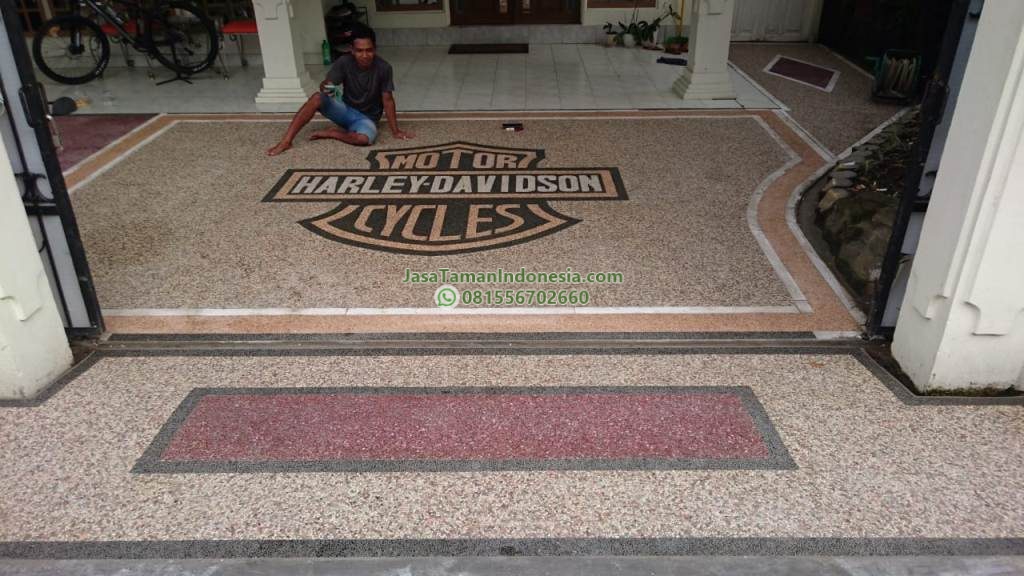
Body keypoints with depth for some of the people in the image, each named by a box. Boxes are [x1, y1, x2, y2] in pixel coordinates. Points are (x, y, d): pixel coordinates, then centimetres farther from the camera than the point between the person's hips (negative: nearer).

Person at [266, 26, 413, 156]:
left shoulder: (383, 68, -17)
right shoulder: (344, 62, -12)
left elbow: (387, 100, -12)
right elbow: (326, 84, -18)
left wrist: (395, 131, -11)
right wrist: (326, 87, -44)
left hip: (367, 118, -2)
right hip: (346, 110, 2)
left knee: (364, 138, -38)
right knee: (317, 98, -27)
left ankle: (331, 133, -9)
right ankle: (286, 141, -24)